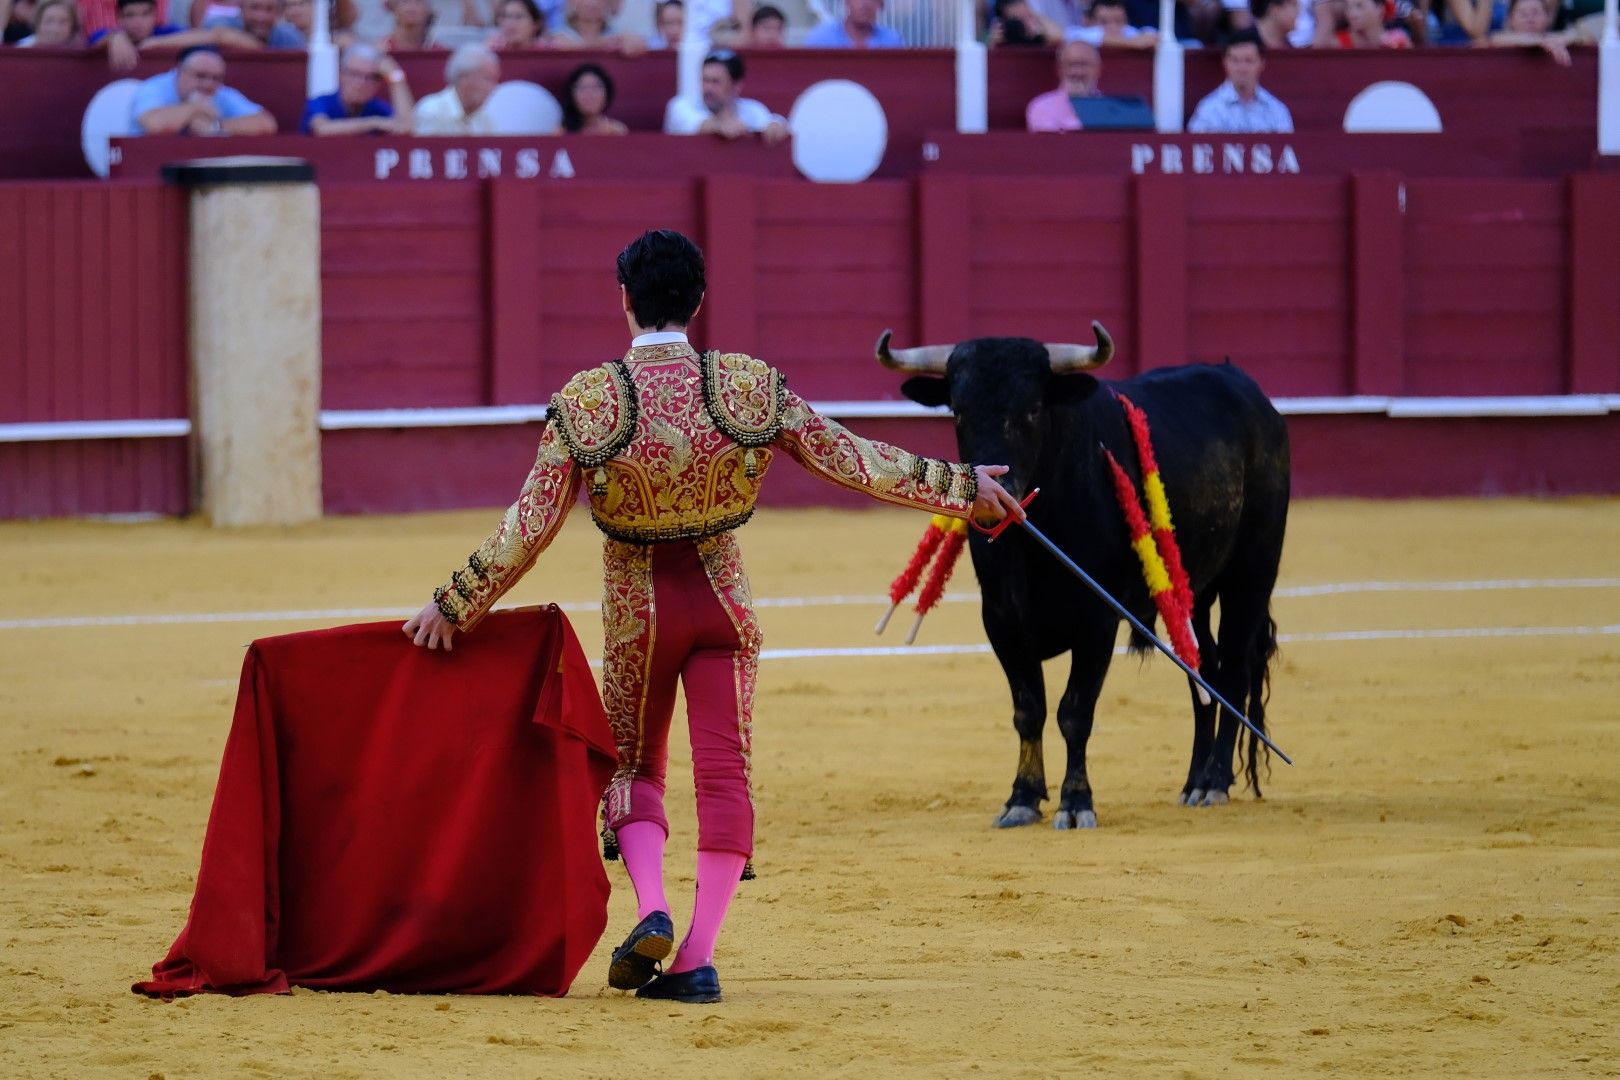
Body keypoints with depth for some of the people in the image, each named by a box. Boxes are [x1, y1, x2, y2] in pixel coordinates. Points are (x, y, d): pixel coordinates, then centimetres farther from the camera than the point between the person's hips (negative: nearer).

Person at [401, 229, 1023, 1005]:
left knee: (633, 765, 16)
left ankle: (651, 907, -9)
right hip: (723, 597, 1)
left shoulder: (585, 402, -12)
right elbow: (850, 460, -2)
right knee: (725, 773, 5)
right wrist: (961, 487, 9)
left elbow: (531, 525, -11)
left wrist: (454, 607, 0)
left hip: (637, 608, -1)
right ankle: (699, 955, -1)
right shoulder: (751, 387, -8)